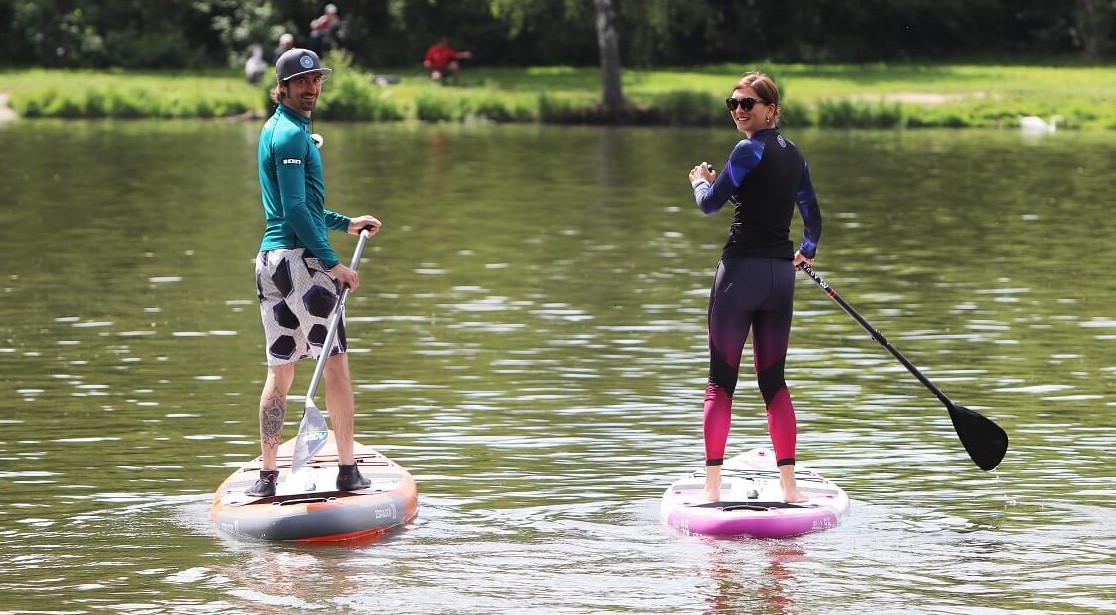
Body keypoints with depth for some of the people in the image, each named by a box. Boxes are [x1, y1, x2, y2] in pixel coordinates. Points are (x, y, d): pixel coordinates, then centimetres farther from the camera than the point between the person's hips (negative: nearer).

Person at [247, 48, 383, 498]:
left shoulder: (276, 129, 19)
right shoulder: (292, 135, -12)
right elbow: (296, 211, -18)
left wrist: (346, 223, 30)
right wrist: (333, 263, -17)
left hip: (269, 259, 9)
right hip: (300, 259, -9)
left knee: (280, 371, 10)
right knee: (336, 363, -3)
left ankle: (267, 476, 8)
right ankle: (348, 471, -2)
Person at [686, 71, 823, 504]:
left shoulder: (749, 151, -11)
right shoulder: (793, 154, 12)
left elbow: (710, 204, -6)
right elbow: (813, 218, 23)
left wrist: (700, 180, 16)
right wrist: (807, 250, 43)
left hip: (742, 269, -7)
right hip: (781, 274, 7)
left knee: (721, 381, -1)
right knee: (774, 380, 13)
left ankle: (712, 488, -3)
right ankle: (789, 486, 9)